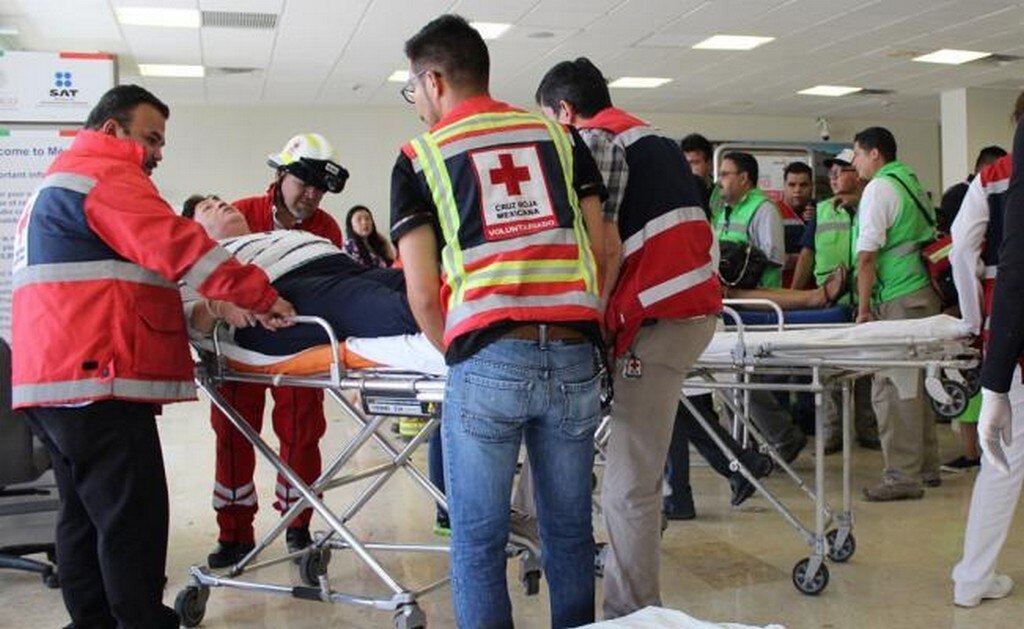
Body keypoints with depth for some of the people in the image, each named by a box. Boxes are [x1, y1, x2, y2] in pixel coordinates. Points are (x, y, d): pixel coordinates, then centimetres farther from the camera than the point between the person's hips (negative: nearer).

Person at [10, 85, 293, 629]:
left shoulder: (57, 184, 27)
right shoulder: (105, 174, -6)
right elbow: (175, 246, -18)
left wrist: (192, 310, 20)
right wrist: (262, 296, -16)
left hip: (56, 379, 11)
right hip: (96, 379, -11)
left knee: (86, 518, 13)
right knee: (133, 520, -9)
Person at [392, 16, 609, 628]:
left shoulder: (420, 157, 6)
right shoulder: (560, 135, 14)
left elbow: (422, 292, 0)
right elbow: (600, 251, 10)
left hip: (487, 363, -3)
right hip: (574, 358, 4)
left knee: (479, 540, 9)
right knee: (570, 530, 15)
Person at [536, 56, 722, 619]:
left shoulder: (591, 143, -4)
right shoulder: (653, 137, 24)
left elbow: (606, 245, -14)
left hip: (656, 318, -9)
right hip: (699, 302, 10)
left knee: (628, 487, -5)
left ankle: (631, 610, 2)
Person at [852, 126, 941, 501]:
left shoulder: (878, 189, -9)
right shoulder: (912, 182, 18)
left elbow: (867, 256, -14)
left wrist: (864, 309, -10)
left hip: (900, 301, -9)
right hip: (926, 294, 9)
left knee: (892, 389, -7)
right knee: (914, 384, 16)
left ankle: (903, 476, -6)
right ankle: (926, 466, 24)